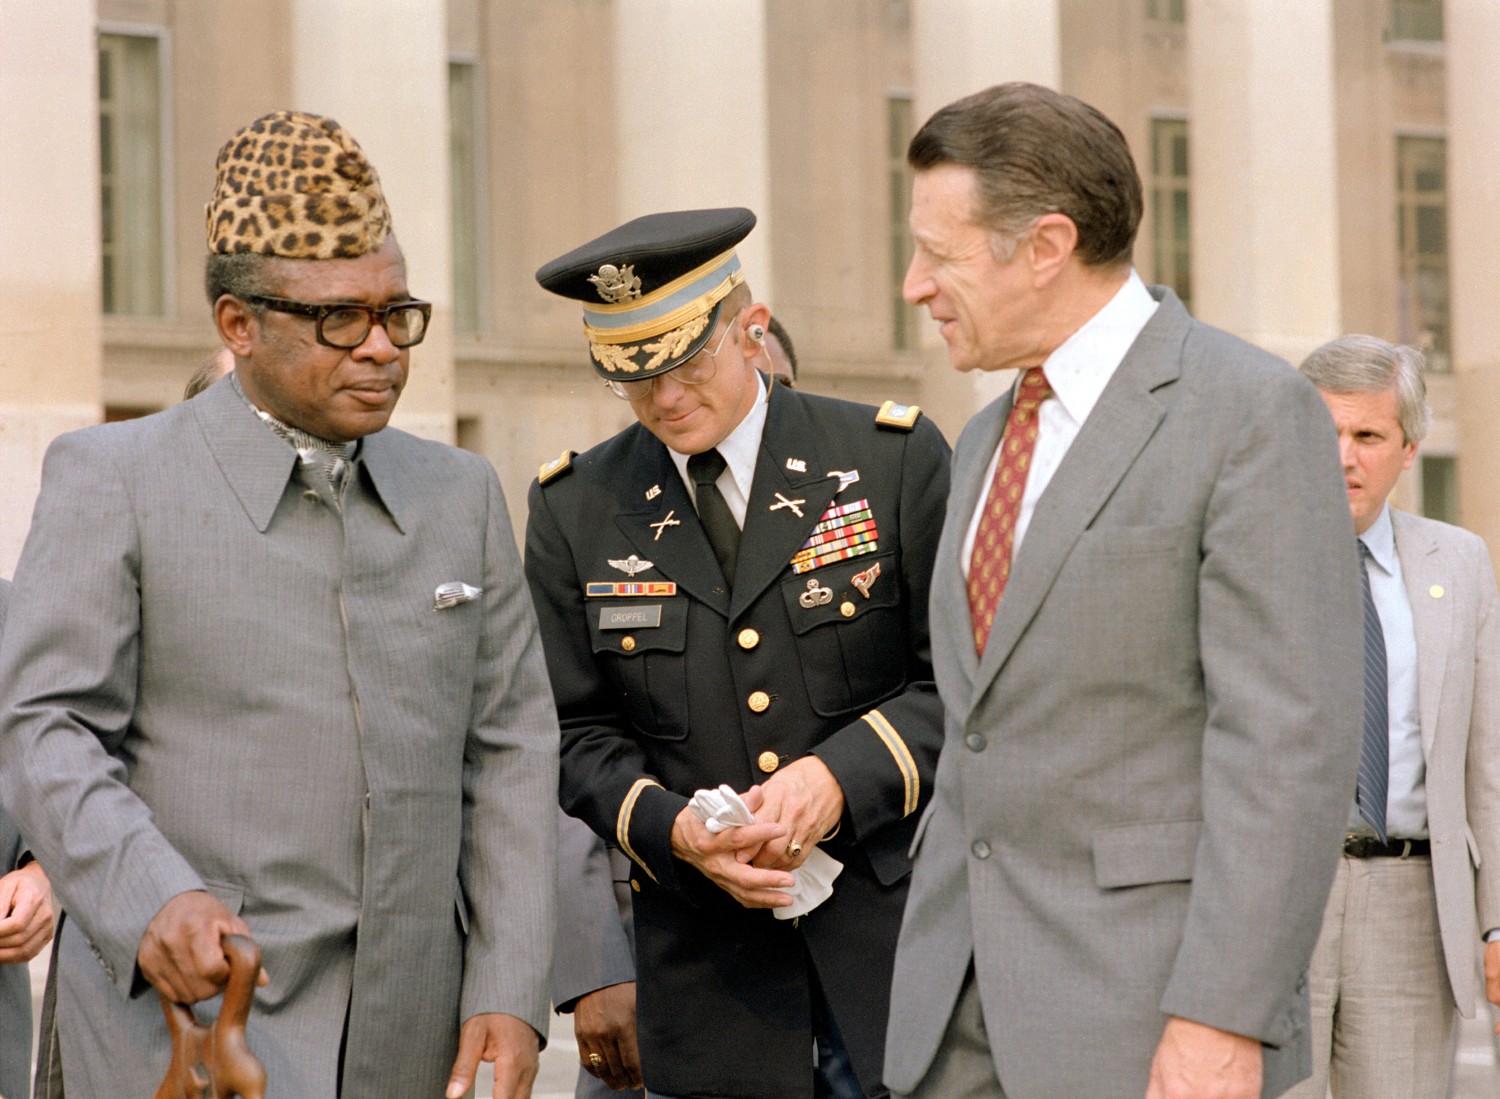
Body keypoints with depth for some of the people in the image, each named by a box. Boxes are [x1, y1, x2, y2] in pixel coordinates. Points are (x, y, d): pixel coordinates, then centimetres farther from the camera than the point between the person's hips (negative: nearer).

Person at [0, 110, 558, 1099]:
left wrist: (511, 993, 0)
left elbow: (510, 750, 10)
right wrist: (147, 900, -24)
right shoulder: (115, 481, 0)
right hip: (185, 1019, -4)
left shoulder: (462, 495, 13)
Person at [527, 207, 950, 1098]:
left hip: (889, 925, -1)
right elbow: (577, 734, 8)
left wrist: (842, 775, -16)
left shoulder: (895, 459, 1)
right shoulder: (576, 510, 8)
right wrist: (670, 827, -12)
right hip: (703, 956, 2)